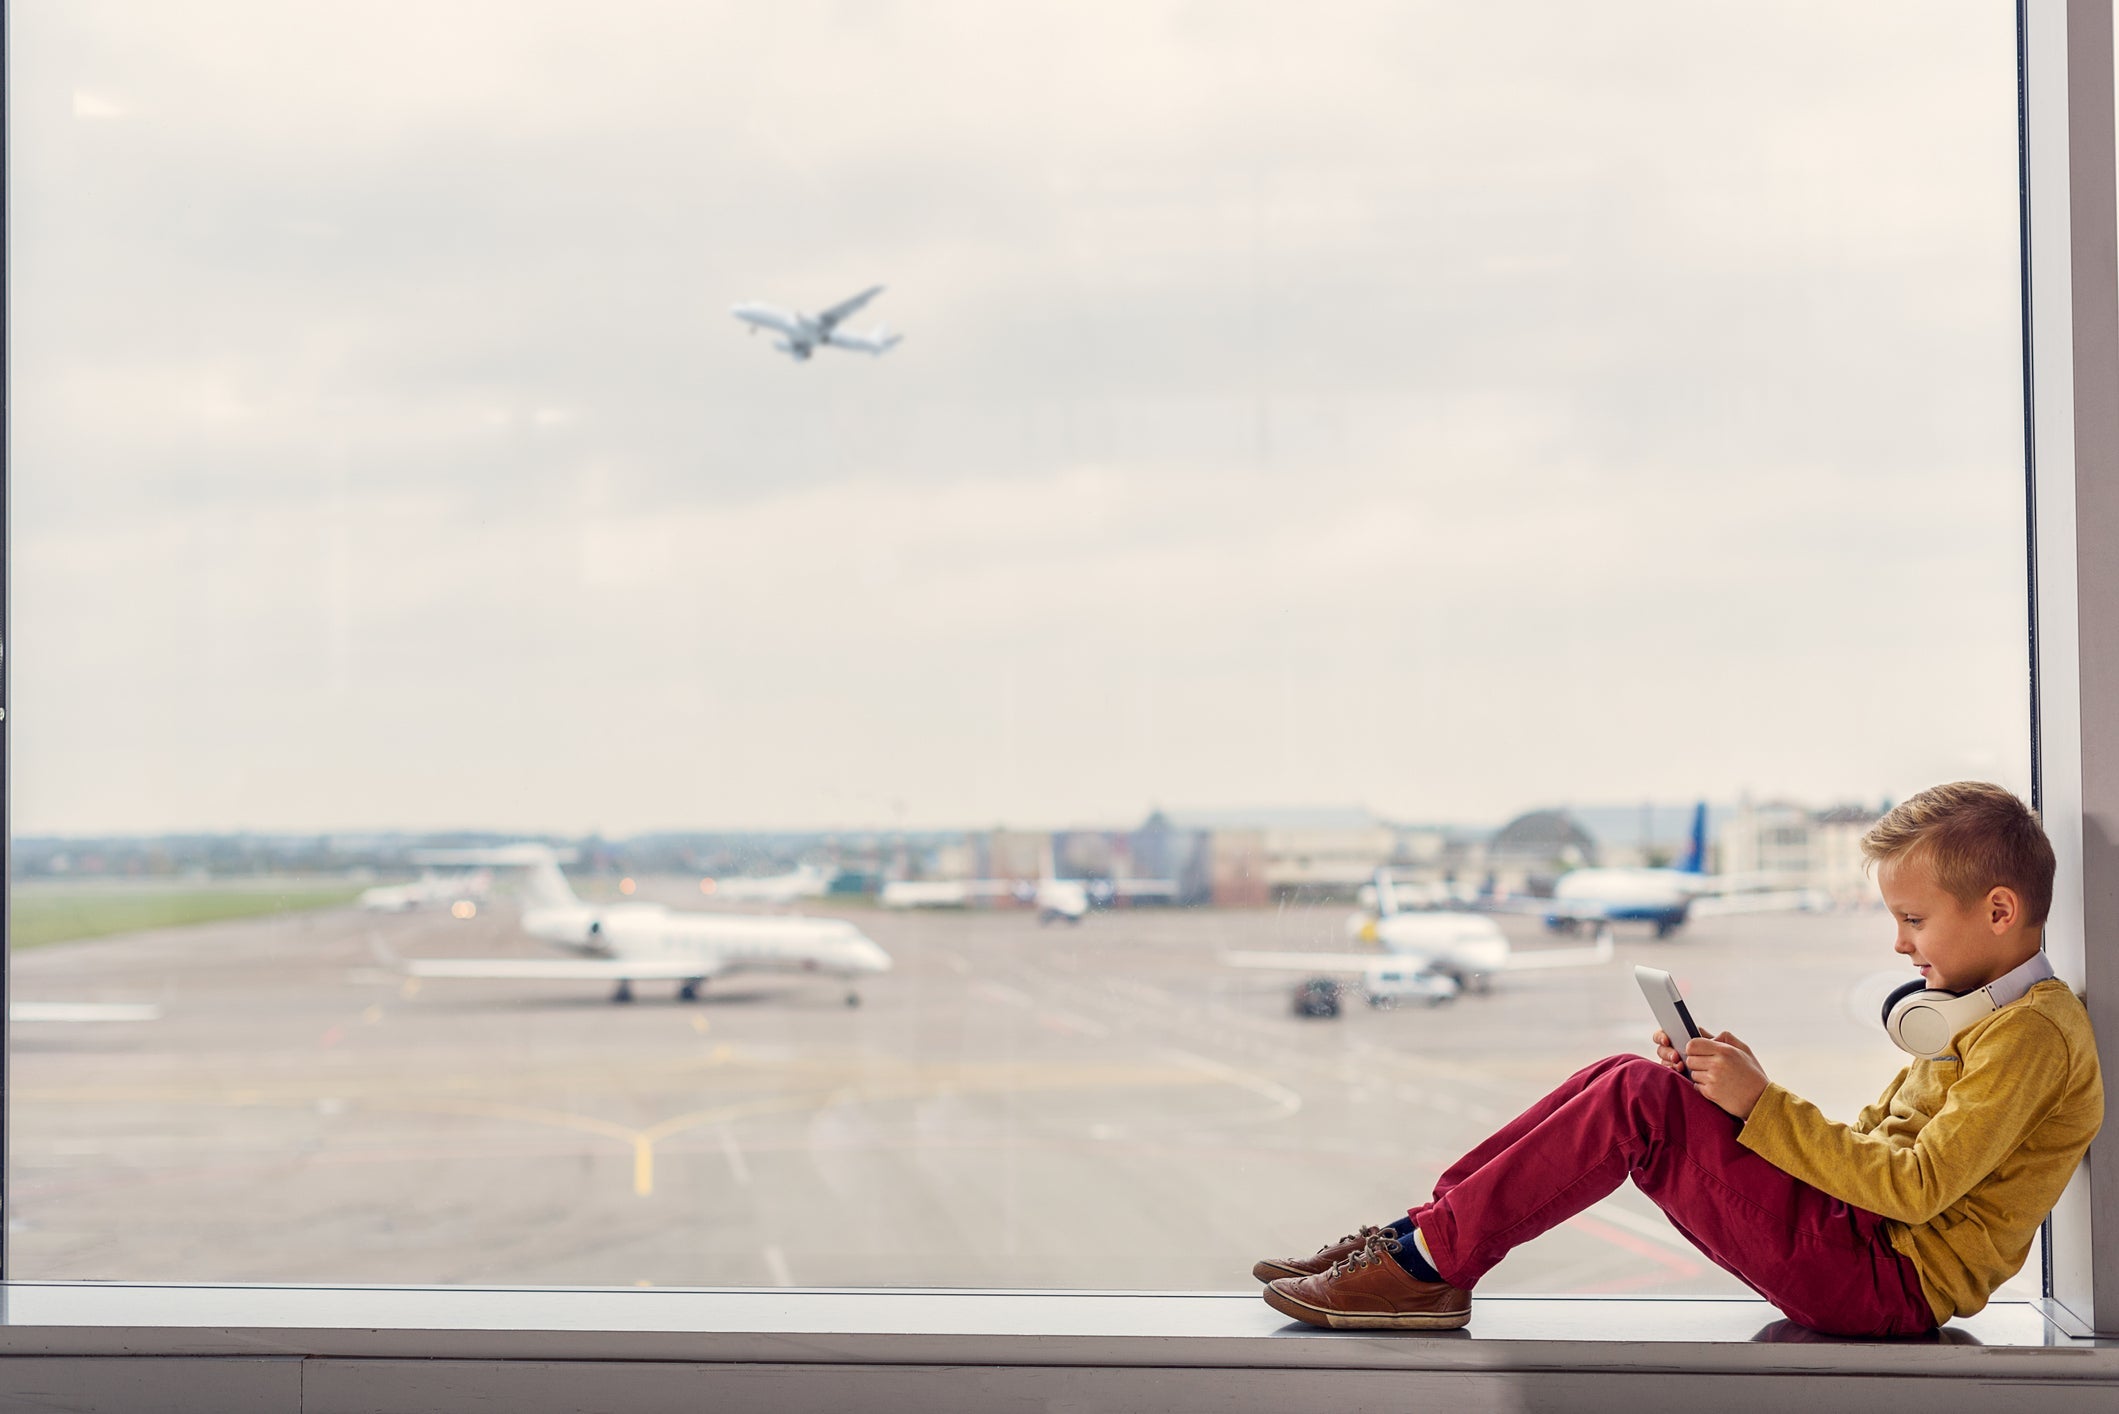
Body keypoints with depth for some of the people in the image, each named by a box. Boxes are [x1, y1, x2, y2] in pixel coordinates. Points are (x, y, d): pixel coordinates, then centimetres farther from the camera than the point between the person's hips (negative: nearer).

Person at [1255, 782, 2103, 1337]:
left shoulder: (2032, 1033, -11)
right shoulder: (1971, 1018, 21)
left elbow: (1915, 1185, -21)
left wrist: (1763, 1107, -17)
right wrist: (1739, 1094, 4)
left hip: (1887, 1280, -10)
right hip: (1859, 1243, 10)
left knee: (1638, 1098, -20)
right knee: (1627, 1085, 0)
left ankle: (1430, 1264, -16)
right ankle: (1421, 1236, -3)